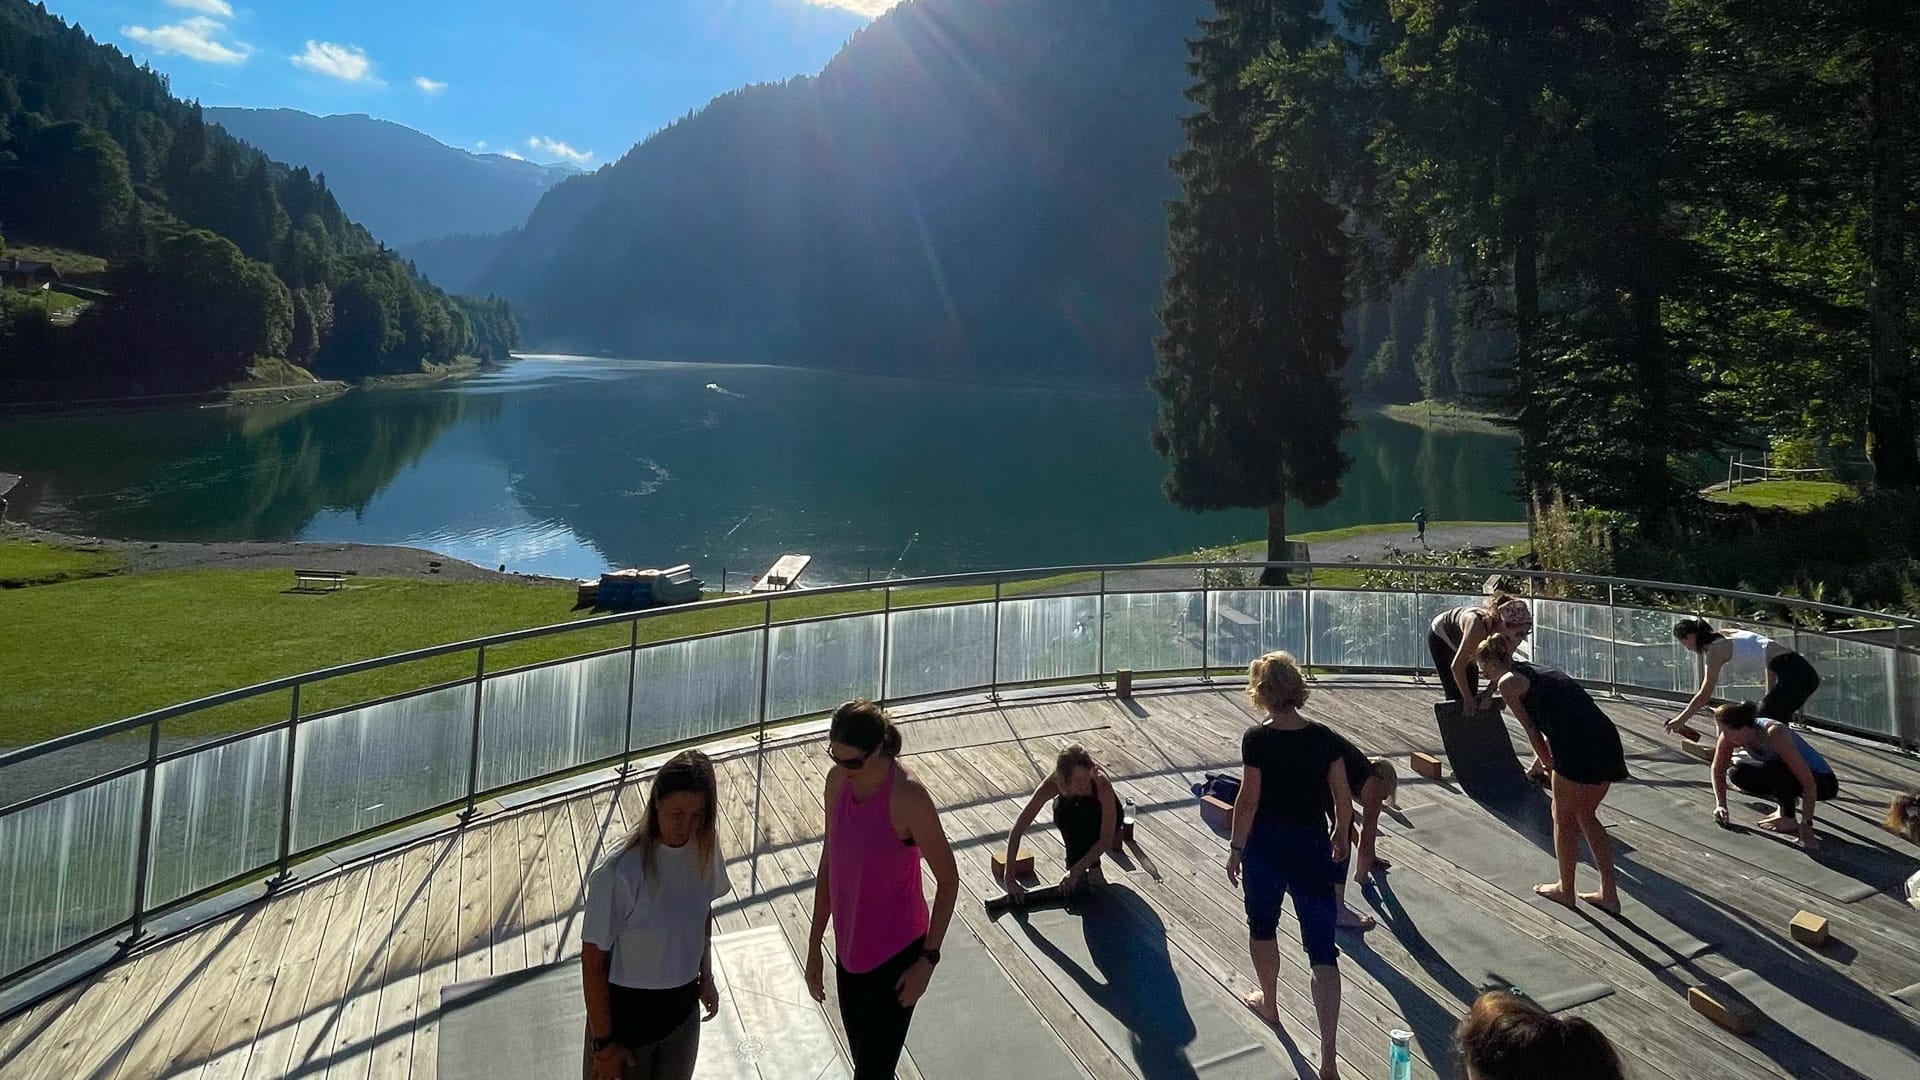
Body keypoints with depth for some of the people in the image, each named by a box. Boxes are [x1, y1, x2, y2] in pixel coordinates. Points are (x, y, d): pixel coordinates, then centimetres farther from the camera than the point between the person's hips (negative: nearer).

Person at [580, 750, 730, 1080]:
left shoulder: (704, 850, -12)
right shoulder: (620, 873, -29)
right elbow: (593, 960, -19)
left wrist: (706, 976, 8)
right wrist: (603, 1042, -13)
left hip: (682, 1010, 5)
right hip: (626, 1012, -5)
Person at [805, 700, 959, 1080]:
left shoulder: (908, 798, -25)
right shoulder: (837, 782, -5)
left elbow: (947, 879, -14)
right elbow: (829, 863, 6)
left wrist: (927, 960, -14)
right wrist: (814, 946, 10)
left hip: (895, 955, -7)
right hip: (849, 950, 7)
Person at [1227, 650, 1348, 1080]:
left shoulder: (1257, 739, -15)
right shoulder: (1324, 737, -5)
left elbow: (1248, 801, -13)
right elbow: (1343, 797, 1)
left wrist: (1237, 850, -2)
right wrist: (1341, 836, 19)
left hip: (1265, 844, -2)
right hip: (1312, 844, 2)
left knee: (1262, 925, 25)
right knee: (1322, 949, 3)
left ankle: (1268, 1003, 46)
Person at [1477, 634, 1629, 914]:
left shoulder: (1507, 682, 4)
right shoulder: (1537, 671, 27)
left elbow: (1531, 730, 6)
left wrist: (1547, 765, 20)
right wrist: (1537, 766, 44)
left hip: (1579, 750, -8)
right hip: (1607, 741, 8)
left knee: (1564, 819, 13)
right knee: (1586, 816, 22)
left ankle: (1565, 890, 29)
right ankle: (1609, 895, 25)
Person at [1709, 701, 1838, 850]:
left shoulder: (1774, 734, -34)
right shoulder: (1731, 733, -16)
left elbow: (1809, 783, -34)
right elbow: (1718, 769, 1)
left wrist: (1806, 825, -36)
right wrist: (1721, 805, -8)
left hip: (1822, 781, -7)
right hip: (1790, 777, 7)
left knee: (1774, 769, -34)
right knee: (1737, 774, -10)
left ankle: (1789, 820, -13)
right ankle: (1785, 807, 7)